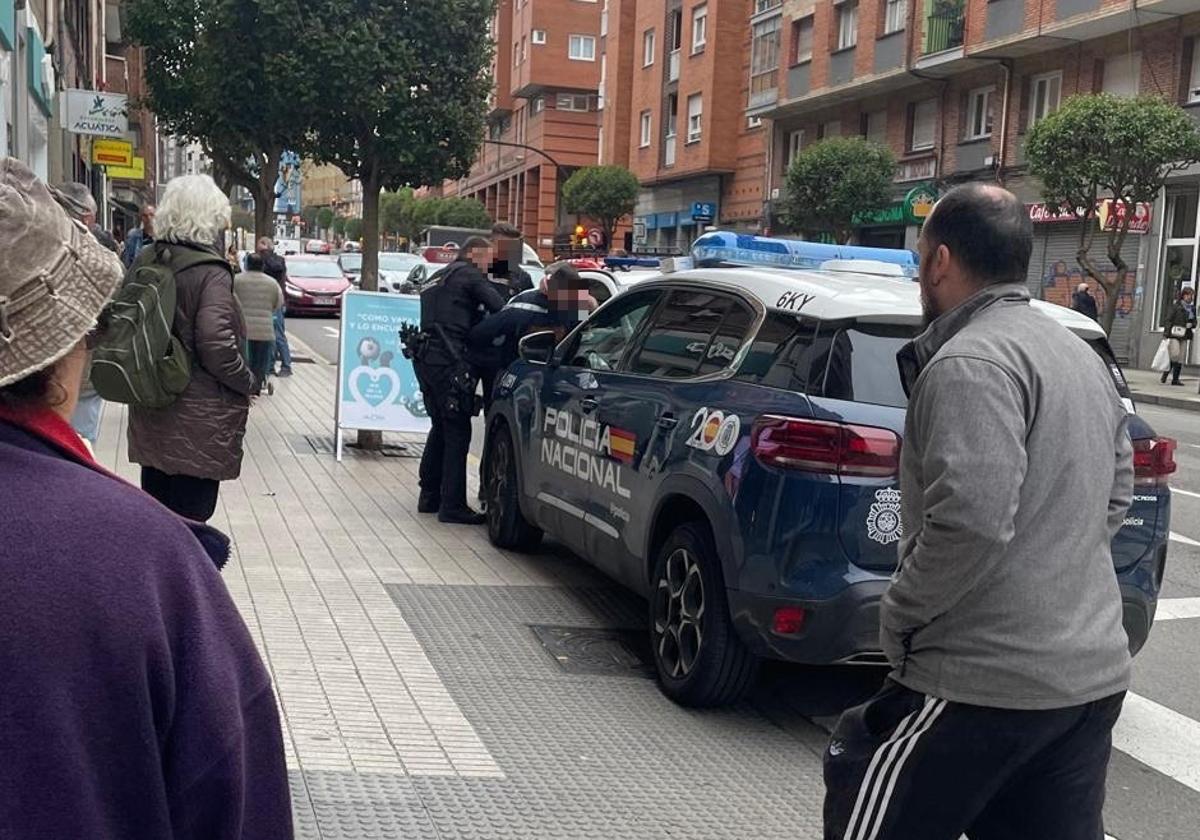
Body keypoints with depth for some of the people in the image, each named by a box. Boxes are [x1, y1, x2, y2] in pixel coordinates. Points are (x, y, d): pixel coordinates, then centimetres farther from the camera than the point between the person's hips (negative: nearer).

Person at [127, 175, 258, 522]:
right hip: (198, 421, -7)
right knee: (189, 518, 2)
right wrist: (248, 382, -9)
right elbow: (215, 343, -24)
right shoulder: (211, 272, -18)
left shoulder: (146, 260, 4)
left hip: (151, 411, 7)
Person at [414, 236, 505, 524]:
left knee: (441, 427, 19)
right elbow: (501, 308, -13)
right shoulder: (469, 274, -3)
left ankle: (429, 496, 25)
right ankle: (452, 505, -4)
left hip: (426, 358, 9)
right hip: (448, 362, -9)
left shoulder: (440, 279, 25)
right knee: (457, 432, -5)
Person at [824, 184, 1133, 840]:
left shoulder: (970, 362, -16)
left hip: (989, 683, -9)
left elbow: (971, 523, -27)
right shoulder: (1083, 357, 14)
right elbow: (1115, 496, 22)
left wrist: (898, 615, -13)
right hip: (1096, 673, 9)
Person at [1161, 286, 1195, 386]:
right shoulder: (1176, 306, -4)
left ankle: (1175, 379, 6)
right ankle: (1166, 371, 4)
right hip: (1174, 335, -6)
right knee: (1175, 354, -17)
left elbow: (1194, 322, 22)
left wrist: (1191, 324, -3)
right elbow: (1168, 320, -7)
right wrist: (1167, 334, -14)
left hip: (1184, 336, 6)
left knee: (1181, 358, 2)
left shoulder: (1192, 308, 13)